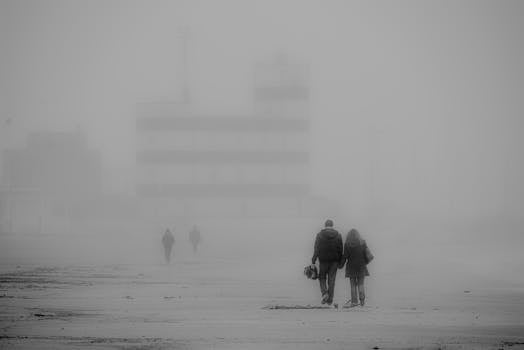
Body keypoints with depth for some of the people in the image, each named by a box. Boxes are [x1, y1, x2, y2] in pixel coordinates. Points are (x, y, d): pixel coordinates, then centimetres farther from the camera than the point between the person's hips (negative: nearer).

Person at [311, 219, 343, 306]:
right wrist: (339, 262, 10)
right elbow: (340, 250, 3)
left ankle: (324, 293, -9)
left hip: (323, 260, -2)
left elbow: (316, 249, -8)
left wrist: (313, 260, -3)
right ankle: (330, 299, 6)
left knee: (322, 277, 13)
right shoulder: (338, 235, 1)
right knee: (331, 280, 6)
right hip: (334, 261, 2)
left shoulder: (320, 235, -6)